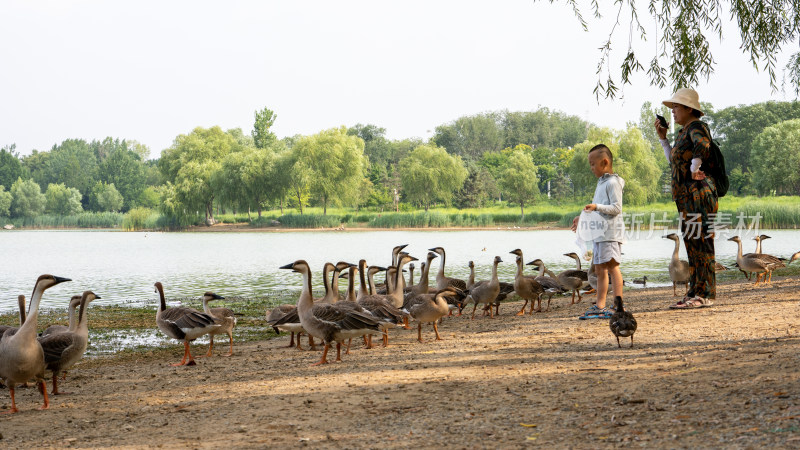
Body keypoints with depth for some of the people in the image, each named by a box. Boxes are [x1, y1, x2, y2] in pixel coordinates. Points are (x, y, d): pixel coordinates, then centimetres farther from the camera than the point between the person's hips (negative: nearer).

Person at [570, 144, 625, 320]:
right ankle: (600, 306, 15)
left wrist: (597, 207, -26)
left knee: (612, 265, -15)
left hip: (611, 231, -10)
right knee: (599, 269, 11)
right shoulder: (601, 183, 22)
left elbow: (616, 208, -17)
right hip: (599, 232, 10)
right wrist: (583, 219, 31)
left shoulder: (612, 183, -9)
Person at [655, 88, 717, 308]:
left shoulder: (696, 127, -9)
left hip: (699, 193, -10)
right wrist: (663, 138, 25)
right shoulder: (684, 131, 20)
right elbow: (674, 162, 29)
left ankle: (705, 294, -7)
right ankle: (695, 293, 15)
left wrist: (694, 169, -24)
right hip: (686, 196, 10)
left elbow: (702, 145, -33)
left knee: (701, 242, -8)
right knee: (692, 243, 11)